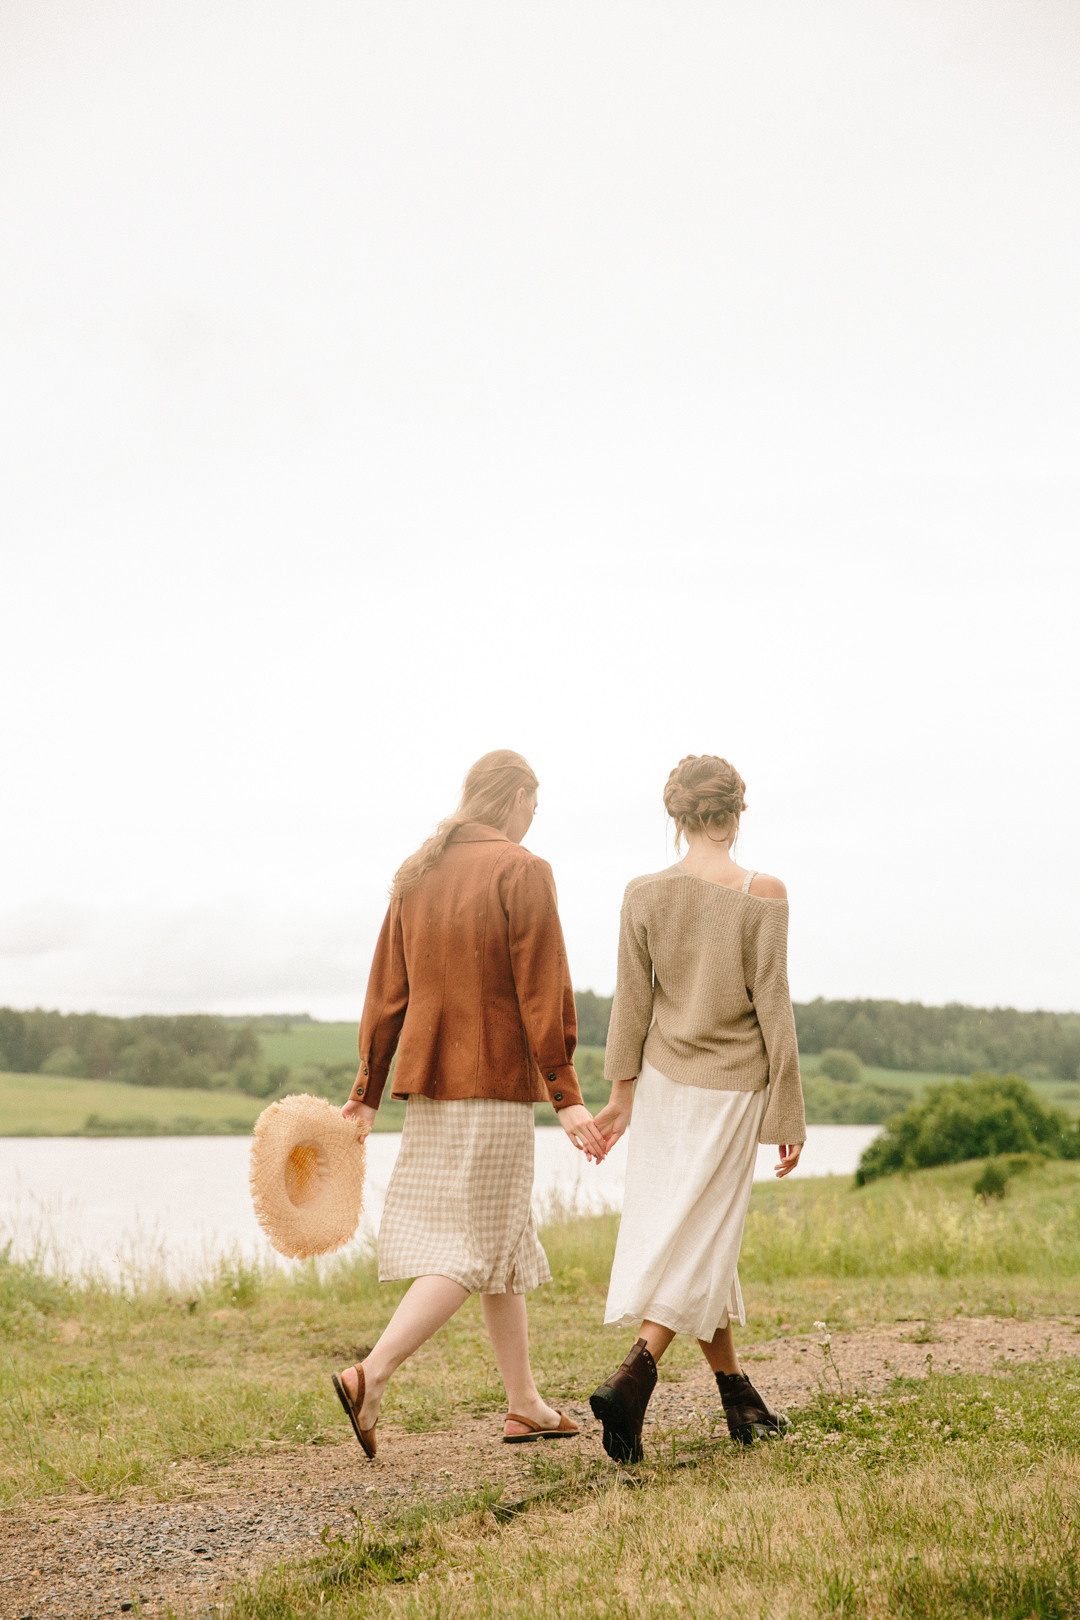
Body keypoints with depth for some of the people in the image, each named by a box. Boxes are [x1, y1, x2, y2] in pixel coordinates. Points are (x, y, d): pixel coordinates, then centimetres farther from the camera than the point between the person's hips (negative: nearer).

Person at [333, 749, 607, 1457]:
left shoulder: (417, 874, 11)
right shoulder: (521, 871, -9)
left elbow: (387, 991, 11)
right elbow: (542, 992, -14)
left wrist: (367, 1095, 13)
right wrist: (565, 1093, -13)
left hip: (428, 1082, 7)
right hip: (497, 1086, -7)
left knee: (507, 1239, 16)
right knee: (474, 1249, -3)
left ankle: (525, 1404, 21)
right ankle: (372, 1374, -16)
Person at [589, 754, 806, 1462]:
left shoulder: (645, 894, -3)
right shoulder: (763, 895, -12)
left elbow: (632, 1002, 1)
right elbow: (772, 1006, -10)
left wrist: (622, 1094, 11)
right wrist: (789, 1111, -4)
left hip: (665, 1078, 4)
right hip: (734, 1084, -4)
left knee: (702, 1235, 15)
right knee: (702, 1239, -1)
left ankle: (737, 1393, 25)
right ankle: (631, 1381, -19)